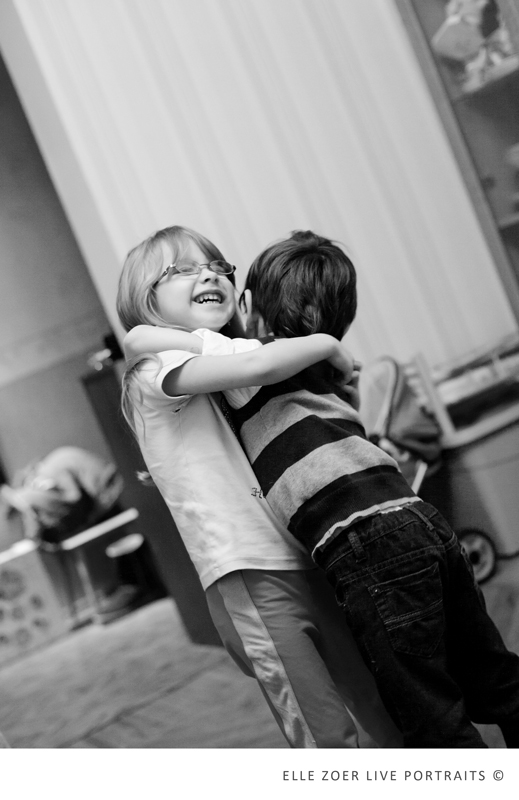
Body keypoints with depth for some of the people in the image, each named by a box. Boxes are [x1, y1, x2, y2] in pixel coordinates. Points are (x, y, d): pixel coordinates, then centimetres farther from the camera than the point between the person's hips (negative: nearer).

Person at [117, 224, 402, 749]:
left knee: (390, 728, 9)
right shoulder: (155, 367, -4)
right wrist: (327, 344, -5)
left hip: (307, 566, 8)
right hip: (250, 582, -8)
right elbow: (258, 366, -21)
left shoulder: (229, 359, 23)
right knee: (331, 742, -11)